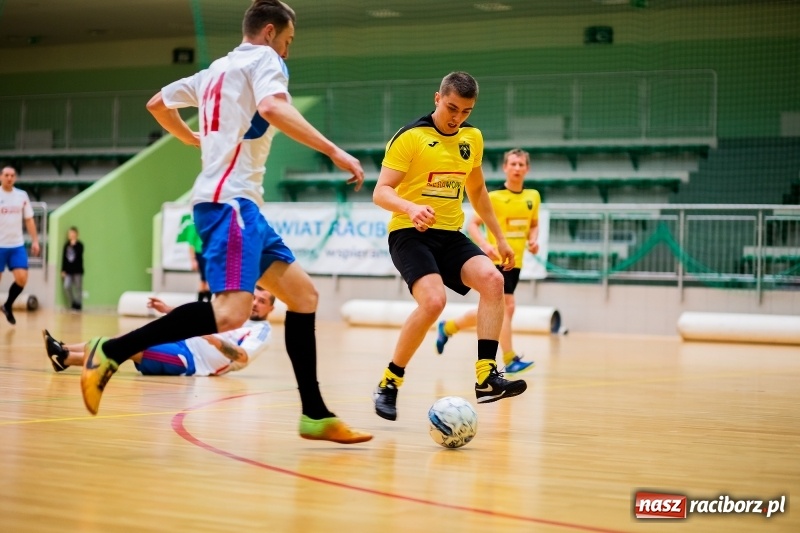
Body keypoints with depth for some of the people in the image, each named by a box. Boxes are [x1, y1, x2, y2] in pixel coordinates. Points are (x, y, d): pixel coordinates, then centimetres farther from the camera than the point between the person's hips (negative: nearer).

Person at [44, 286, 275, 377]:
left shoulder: (262, 331, -2)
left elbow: (243, 357, -21)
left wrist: (215, 340, -36)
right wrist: (168, 310, 16)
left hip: (190, 360, -8)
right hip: (183, 345, 8)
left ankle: (65, 359, -21)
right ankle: (64, 349, -12)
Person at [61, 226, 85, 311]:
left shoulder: (79, 245, -4)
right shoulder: (66, 245, 7)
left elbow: (79, 255, -21)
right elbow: (64, 258, 9)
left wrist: (74, 245, -19)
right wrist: (63, 270, 6)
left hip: (77, 270, -4)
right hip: (68, 271, 4)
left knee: (78, 288, 0)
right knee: (66, 287, -8)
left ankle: (78, 305, 8)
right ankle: (72, 304, 6)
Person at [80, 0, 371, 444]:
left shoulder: (216, 70, 23)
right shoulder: (264, 59, -1)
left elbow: (157, 103, 32)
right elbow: (272, 108, -23)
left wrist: (197, 139, 45)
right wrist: (334, 152, -23)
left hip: (241, 203, 10)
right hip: (229, 200, -10)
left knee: (303, 295, 10)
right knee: (230, 314, -24)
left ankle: (315, 415, 10)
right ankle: (111, 352, -20)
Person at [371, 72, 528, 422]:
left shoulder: (472, 138, 11)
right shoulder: (410, 137, -9)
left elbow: (477, 190, 26)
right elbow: (381, 192, -15)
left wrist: (499, 238, 25)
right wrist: (410, 208, -35)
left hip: (451, 235, 6)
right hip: (410, 234, -6)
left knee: (492, 279, -22)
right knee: (434, 301, -29)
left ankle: (486, 377, -23)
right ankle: (389, 383, -12)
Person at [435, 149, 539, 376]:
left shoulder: (533, 197, 7)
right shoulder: (494, 197, -8)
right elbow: (472, 224, -6)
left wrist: (533, 240, 0)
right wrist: (485, 244, -23)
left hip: (515, 263, 6)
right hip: (496, 261, -6)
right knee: (507, 306, -16)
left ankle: (448, 327, 31)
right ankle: (511, 360, -10)